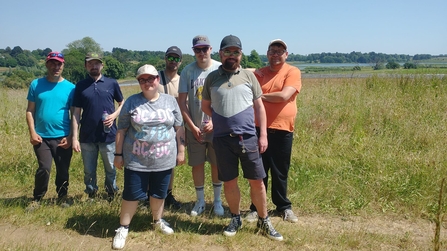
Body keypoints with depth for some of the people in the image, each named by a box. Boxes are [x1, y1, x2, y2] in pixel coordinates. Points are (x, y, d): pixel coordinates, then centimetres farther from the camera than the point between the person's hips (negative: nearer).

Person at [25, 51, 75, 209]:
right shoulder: (36, 84, 2)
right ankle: (36, 199, 13)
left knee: (63, 171, 9)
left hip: (62, 138, 1)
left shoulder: (70, 87, -1)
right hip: (42, 137, 0)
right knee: (44, 169, -10)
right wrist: (32, 132, -7)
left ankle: (62, 199, 29)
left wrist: (70, 136, -5)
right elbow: (30, 111, 3)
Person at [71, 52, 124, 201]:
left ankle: (111, 196, 29)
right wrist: (75, 137, -4)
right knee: (89, 171, 11)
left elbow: (123, 104, 11)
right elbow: (76, 113, 2)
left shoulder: (112, 83, 1)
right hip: (87, 137, 1)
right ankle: (91, 196, 28)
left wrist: (114, 115, -10)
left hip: (108, 136, -1)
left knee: (110, 169, 10)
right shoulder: (80, 86, 3)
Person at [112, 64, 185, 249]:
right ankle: (123, 228, 22)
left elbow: (178, 128, 6)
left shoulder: (170, 101, 1)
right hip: (136, 161, -2)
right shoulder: (132, 102, -4)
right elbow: (121, 130, -1)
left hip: (164, 160, 2)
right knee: (132, 194, 5)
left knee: (159, 193, 16)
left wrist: (181, 150, 6)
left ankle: (158, 221, 39)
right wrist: (118, 154, -1)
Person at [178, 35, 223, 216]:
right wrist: (192, 126, -7)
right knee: (197, 164, 10)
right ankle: (200, 201, 26)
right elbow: (182, 102, -2)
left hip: (216, 127, -1)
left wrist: (215, 122, -13)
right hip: (194, 128, 1)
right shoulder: (187, 71, -3)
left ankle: (217, 201, 26)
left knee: (217, 164, 9)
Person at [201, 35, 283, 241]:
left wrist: (263, 135, -1)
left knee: (257, 181, 5)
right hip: (222, 139, 1)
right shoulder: (212, 78, 5)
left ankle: (264, 222, 22)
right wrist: (221, 119, 7)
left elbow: (259, 107, 4)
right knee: (229, 182, 10)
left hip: (248, 138, 0)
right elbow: (205, 106, 15)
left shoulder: (248, 76, 4)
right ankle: (235, 219, 30)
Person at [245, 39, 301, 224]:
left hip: (282, 130, -2)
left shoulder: (293, 72, -2)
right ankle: (256, 208, 22)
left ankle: (284, 207, 27)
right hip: (259, 129, 2)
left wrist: (261, 95, -4)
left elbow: (284, 96, -15)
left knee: (280, 172, 9)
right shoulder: (258, 73, 9)